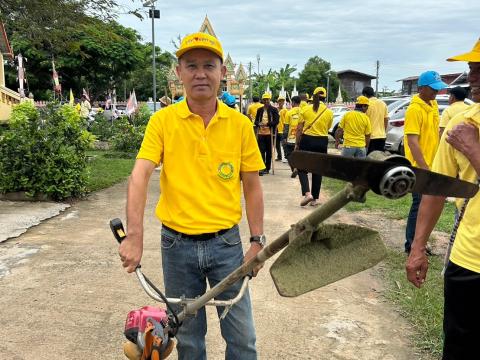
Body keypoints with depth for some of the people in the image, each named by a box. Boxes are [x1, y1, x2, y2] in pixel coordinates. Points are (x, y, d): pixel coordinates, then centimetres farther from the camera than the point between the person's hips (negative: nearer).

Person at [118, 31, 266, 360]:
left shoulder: (240, 124, -2)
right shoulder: (163, 120, -5)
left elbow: (252, 187, 3)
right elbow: (140, 176, -14)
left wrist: (257, 241, 1)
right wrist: (135, 236, -25)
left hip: (226, 243, 1)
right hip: (177, 245, 0)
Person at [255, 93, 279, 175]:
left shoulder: (274, 109, 1)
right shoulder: (259, 110, 12)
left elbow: (276, 121, -7)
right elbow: (256, 121, 13)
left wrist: (267, 124, -20)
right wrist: (259, 124, -10)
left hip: (270, 133, -2)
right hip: (261, 133, 2)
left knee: (269, 151, 5)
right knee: (261, 151, -5)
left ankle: (267, 168, 15)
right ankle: (262, 168, -6)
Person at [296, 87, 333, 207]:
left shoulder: (305, 109, -4)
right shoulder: (329, 112, 0)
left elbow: (299, 128, -5)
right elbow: (327, 129, 6)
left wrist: (297, 143, 3)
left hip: (307, 140, -2)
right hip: (322, 142, 2)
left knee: (302, 168, 7)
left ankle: (307, 193, -13)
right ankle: (315, 199, 13)